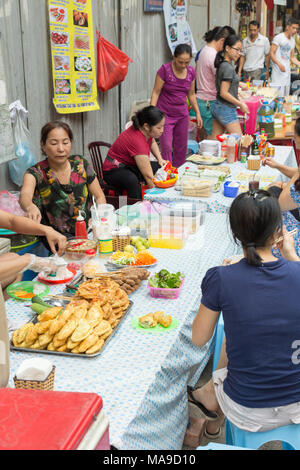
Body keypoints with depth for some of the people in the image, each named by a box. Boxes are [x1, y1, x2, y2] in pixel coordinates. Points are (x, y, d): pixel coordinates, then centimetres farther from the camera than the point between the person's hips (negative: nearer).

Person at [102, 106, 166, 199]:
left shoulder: (147, 131, -10)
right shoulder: (137, 141, -34)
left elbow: (152, 142, 19)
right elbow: (148, 176, -34)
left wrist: (160, 159, 5)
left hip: (132, 166, 9)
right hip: (114, 170, -9)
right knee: (132, 180, -41)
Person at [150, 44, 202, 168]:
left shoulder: (191, 72, 1)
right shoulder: (165, 70, -14)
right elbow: (156, 93, -10)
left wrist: (198, 113, 13)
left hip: (182, 115, 5)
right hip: (165, 114, -5)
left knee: (181, 149, 9)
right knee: (166, 148, -9)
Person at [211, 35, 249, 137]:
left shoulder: (222, 64, 9)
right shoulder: (228, 68, -18)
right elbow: (224, 93, -20)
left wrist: (239, 83, 33)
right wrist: (240, 104, -13)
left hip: (217, 106, 9)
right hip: (226, 109, -9)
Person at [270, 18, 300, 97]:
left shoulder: (292, 40, 17)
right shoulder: (278, 38, -6)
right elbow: (271, 53, -10)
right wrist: (279, 64, -24)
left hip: (287, 71, 8)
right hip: (278, 71, -7)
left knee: (286, 96, 8)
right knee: (278, 95, -14)